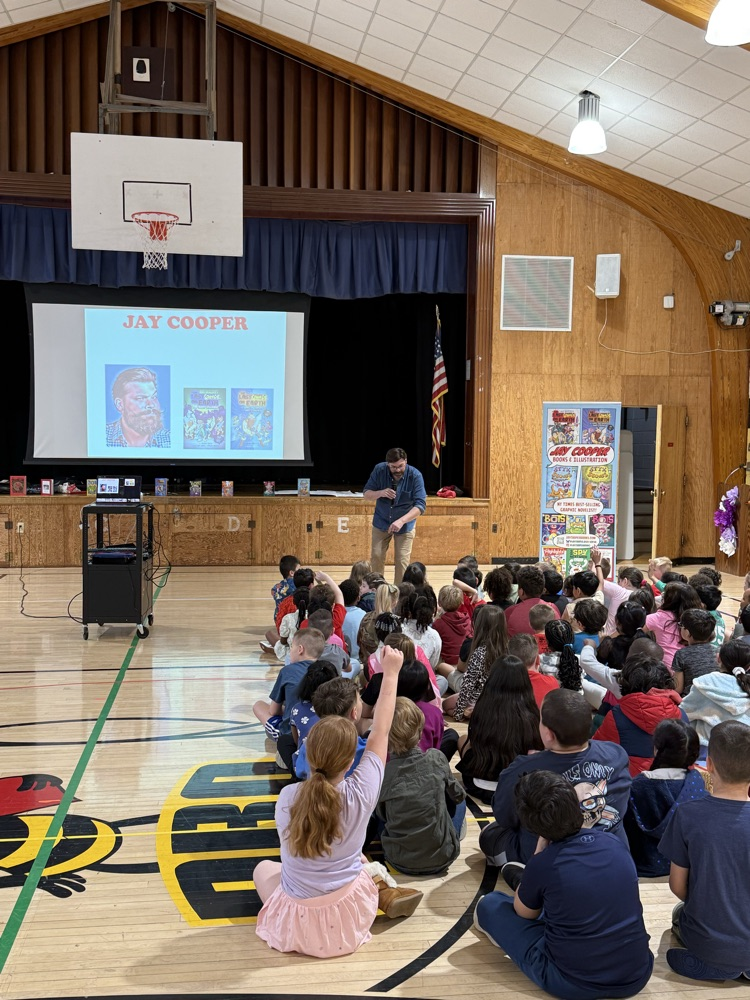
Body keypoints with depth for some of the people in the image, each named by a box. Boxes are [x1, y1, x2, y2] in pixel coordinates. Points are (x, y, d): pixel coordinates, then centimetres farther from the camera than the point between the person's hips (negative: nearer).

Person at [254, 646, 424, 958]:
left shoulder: (287, 797, -18)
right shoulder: (360, 795, -22)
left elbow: (294, 852, 2)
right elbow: (379, 734, -9)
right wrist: (391, 673, 0)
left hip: (295, 923, -1)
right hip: (348, 920, 1)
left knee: (264, 868, 31)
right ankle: (384, 894, 15)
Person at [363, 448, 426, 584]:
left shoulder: (415, 476, -22)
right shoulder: (379, 470, -16)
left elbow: (420, 505, -25)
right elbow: (366, 494, -8)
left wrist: (401, 521, -38)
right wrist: (381, 493, -30)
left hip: (405, 525, -2)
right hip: (381, 522, 2)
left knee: (402, 561, -4)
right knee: (376, 557, 4)